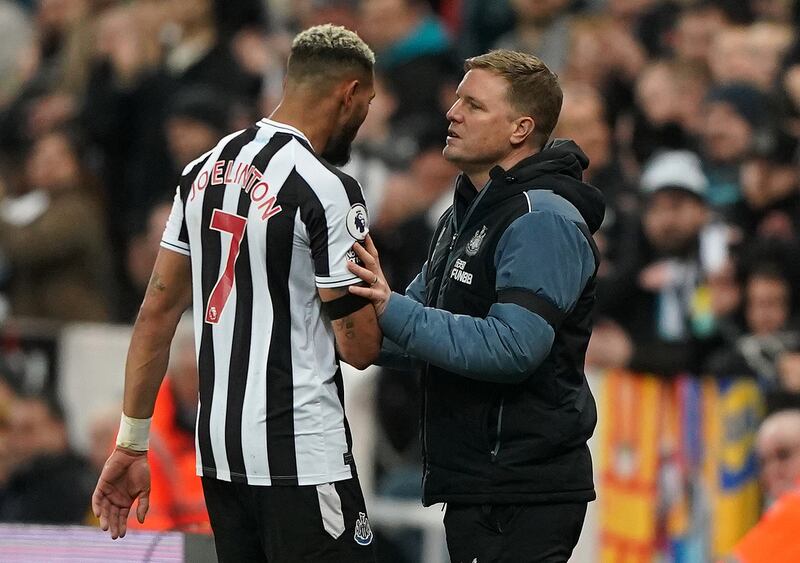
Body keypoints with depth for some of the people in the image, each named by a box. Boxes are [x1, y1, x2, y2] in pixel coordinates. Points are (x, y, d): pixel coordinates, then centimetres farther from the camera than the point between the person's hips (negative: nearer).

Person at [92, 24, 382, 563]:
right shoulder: (328, 189, -14)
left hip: (217, 451, 8)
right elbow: (359, 346, -13)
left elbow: (158, 310, 12)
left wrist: (131, 444, 15)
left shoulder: (204, 170, 9)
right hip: (303, 455, -8)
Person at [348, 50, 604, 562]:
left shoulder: (544, 221, -15)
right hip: (477, 484, 10)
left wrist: (393, 311, -28)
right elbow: (420, 327, 21)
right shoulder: (466, 213, 18)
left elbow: (513, 348, -25)